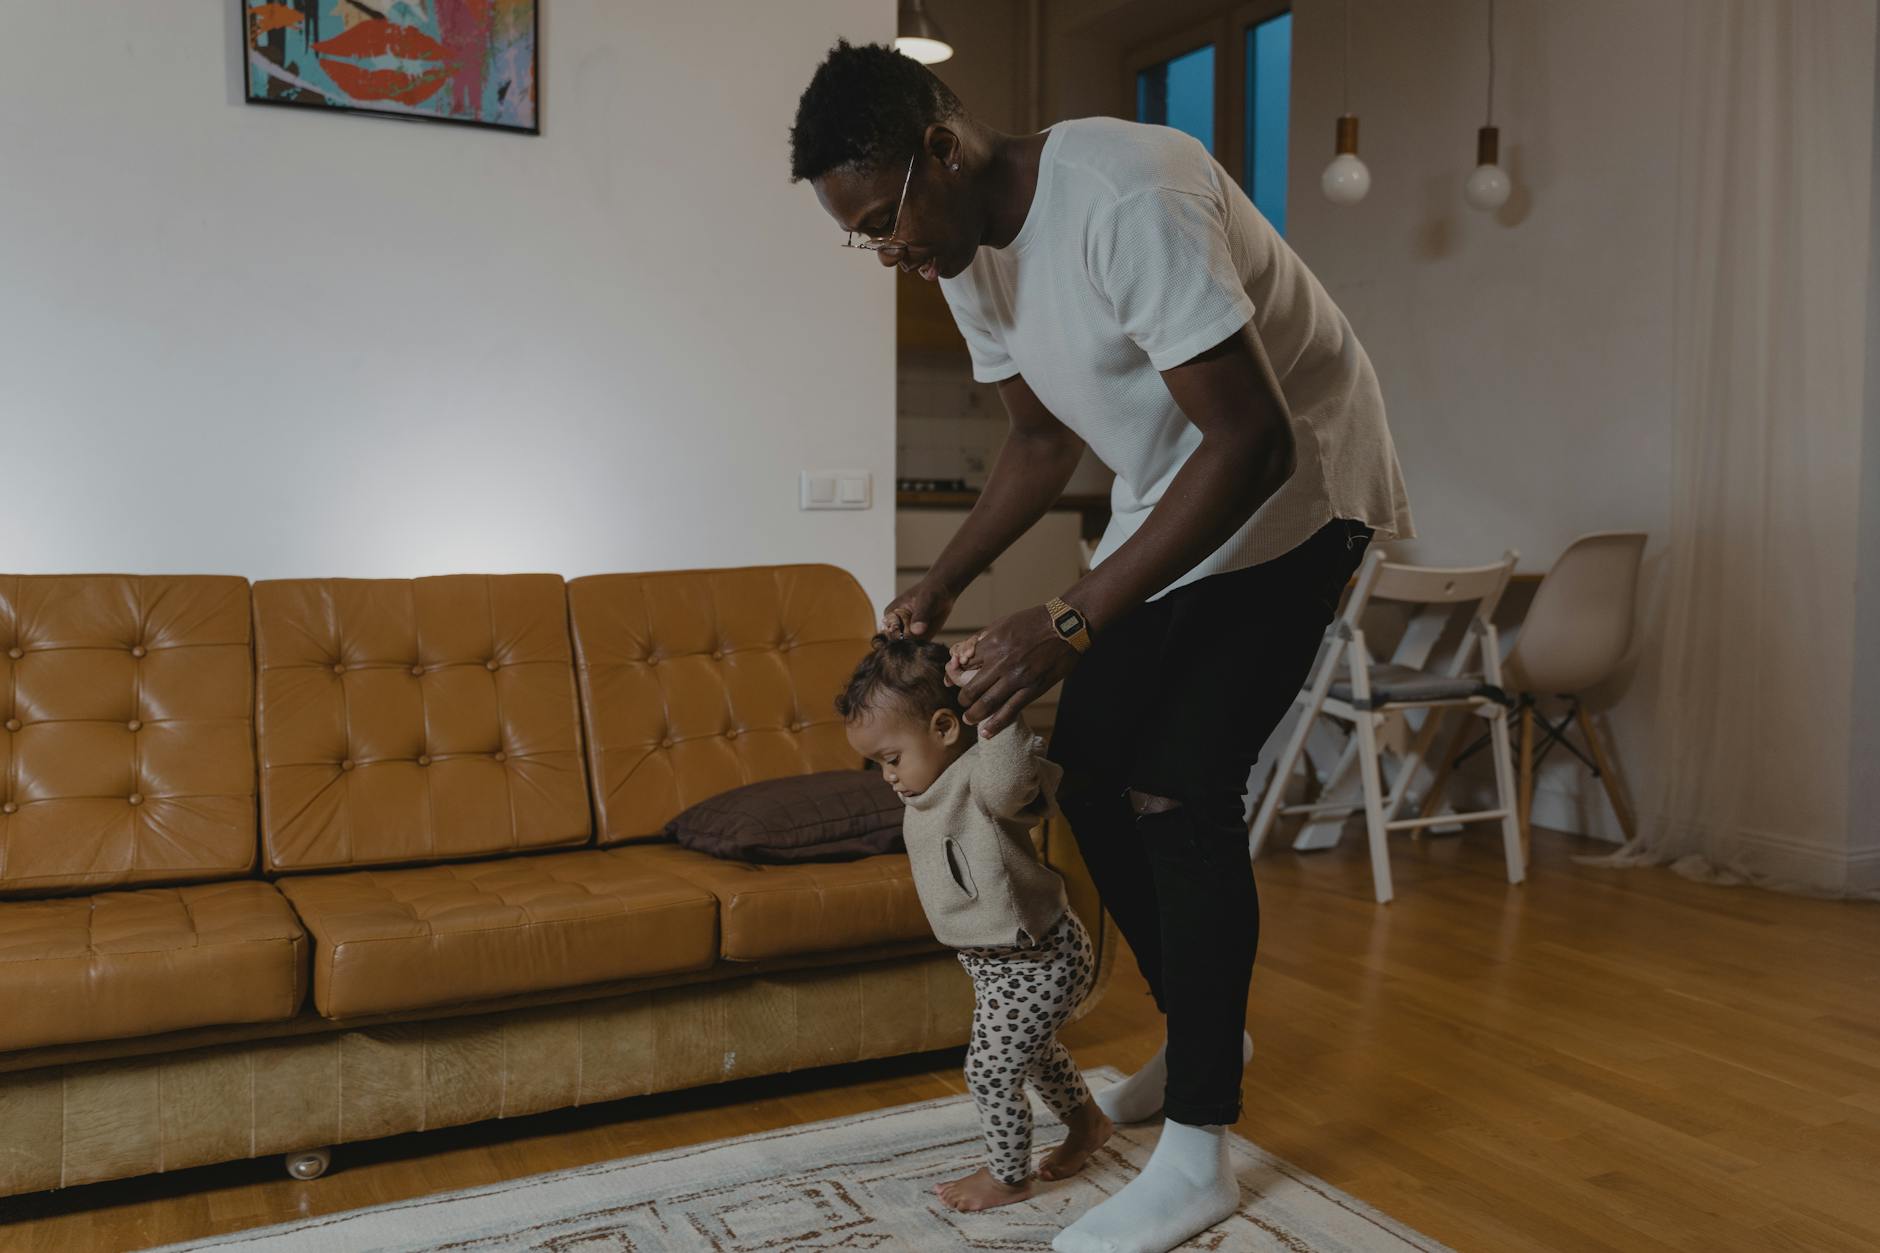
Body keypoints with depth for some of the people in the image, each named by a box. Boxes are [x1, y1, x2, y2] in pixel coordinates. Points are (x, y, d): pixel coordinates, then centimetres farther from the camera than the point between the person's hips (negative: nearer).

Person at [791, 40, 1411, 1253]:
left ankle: (1198, 1154, -2)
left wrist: (1070, 621, -36)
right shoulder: (966, 255, -3)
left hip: (1294, 482, -8)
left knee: (1178, 792, -16)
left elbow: (1254, 442, -34)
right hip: (1172, 494, 8)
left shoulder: (1127, 198, -31)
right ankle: (1202, 1037, 26)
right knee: (1088, 772, 4)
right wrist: (942, 586, -2)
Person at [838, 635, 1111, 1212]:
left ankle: (1007, 1176, 25)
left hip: (1035, 965, -10)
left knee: (991, 1069, 2)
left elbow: (1009, 776, -53)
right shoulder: (931, 791, 2)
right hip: (1007, 959, 10)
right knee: (1032, 1050, 28)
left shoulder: (982, 782, -30)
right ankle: (1086, 1122, 51)